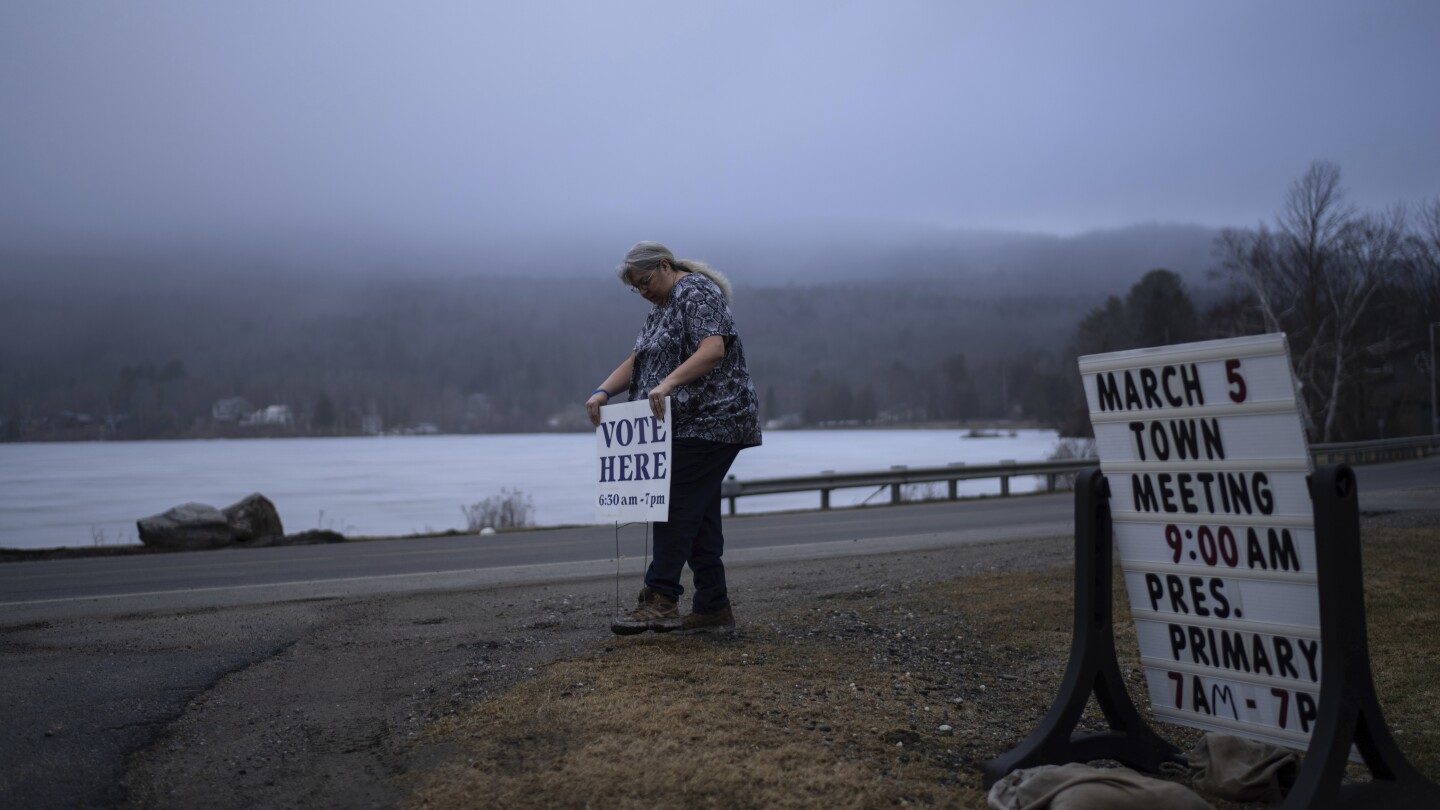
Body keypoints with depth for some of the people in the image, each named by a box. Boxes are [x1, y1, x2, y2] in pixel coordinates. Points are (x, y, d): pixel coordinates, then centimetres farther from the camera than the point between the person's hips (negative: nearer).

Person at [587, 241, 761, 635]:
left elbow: (713, 349, -23)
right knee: (698, 515, 7)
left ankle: (660, 600, -15)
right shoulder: (663, 308, 23)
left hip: (708, 421, -10)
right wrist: (603, 391, 2)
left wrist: (668, 383, -34)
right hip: (688, 425, 10)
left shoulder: (697, 292, -8)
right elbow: (637, 360, 18)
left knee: (678, 506, -14)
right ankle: (713, 609, 10)